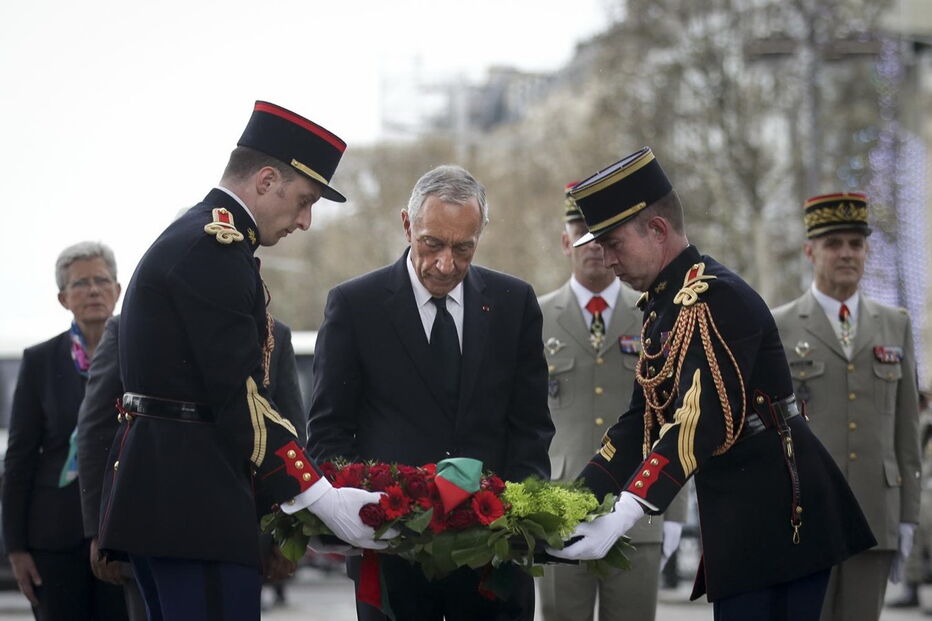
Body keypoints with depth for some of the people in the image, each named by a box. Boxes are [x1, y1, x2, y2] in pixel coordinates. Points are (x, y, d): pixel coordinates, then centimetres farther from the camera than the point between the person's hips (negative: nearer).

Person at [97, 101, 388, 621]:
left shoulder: (189, 239, 20)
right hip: (195, 501, -11)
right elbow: (240, 395, -18)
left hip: (157, 495, 11)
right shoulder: (215, 249, -13)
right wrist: (322, 500, -17)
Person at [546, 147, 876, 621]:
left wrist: (622, 519, -33)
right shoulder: (664, 306, 16)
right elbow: (643, 421, 16)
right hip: (741, 516, 10)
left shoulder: (713, 296, -15)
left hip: (776, 514, -10)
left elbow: (703, 424, -26)